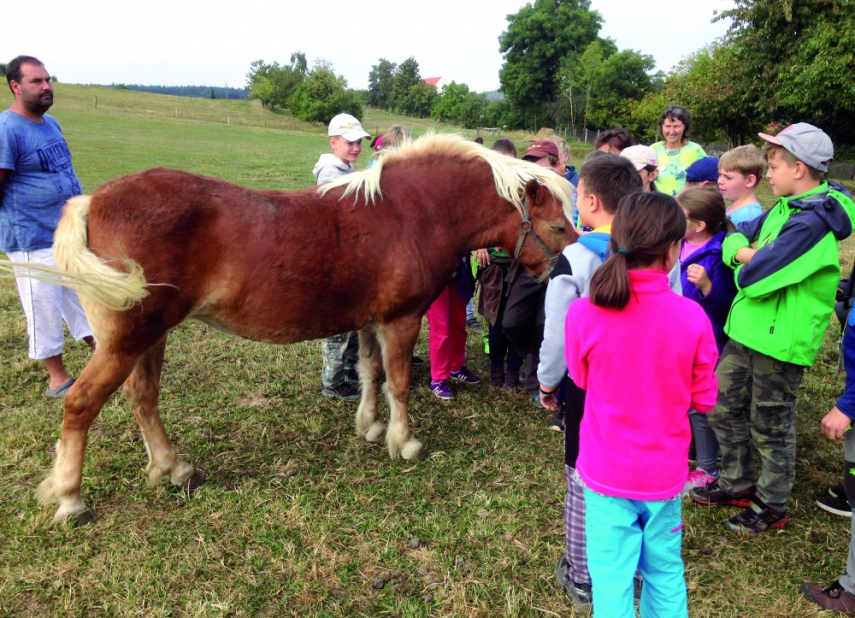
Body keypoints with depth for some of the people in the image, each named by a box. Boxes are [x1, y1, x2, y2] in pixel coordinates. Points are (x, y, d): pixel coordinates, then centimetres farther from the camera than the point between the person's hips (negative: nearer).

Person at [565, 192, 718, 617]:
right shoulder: (692, 317, -15)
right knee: (665, 571, 23)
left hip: (606, 474, -1)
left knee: (612, 581, 13)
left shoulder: (583, 314, -17)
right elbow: (704, 399, -3)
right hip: (665, 473, 2)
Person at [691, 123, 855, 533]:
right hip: (745, 330, 9)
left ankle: (771, 507, 29)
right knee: (725, 410, 19)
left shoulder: (812, 222, -23)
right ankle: (736, 484, 38)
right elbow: (735, 239, 9)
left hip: (780, 342, -9)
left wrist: (747, 261, -5)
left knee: (770, 428, 8)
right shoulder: (784, 207, 7)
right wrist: (745, 251, -13)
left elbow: (753, 278, -27)